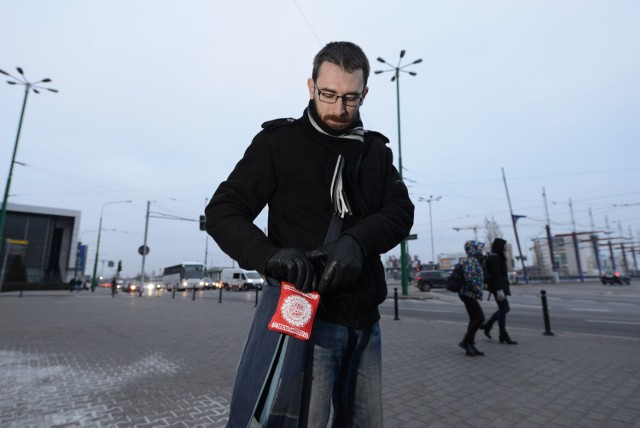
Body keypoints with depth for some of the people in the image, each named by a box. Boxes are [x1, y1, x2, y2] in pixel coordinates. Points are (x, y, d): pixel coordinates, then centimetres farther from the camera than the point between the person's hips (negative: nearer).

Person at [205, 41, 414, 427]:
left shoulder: (376, 150, 10)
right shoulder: (279, 141, -2)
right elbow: (222, 211, -4)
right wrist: (270, 255, -24)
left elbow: (401, 210, -1)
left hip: (365, 320, 5)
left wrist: (357, 241, -23)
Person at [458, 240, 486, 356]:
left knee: (474, 319, 11)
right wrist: (478, 291, -20)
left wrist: (478, 291, 20)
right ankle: (466, 341, 0)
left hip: (469, 294, 10)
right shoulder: (470, 261, -16)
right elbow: (469, 277, -27)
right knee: (480, 318, -7)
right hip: (469, 294, -10)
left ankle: (470, 346, 17)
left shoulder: (475, 260, 16)